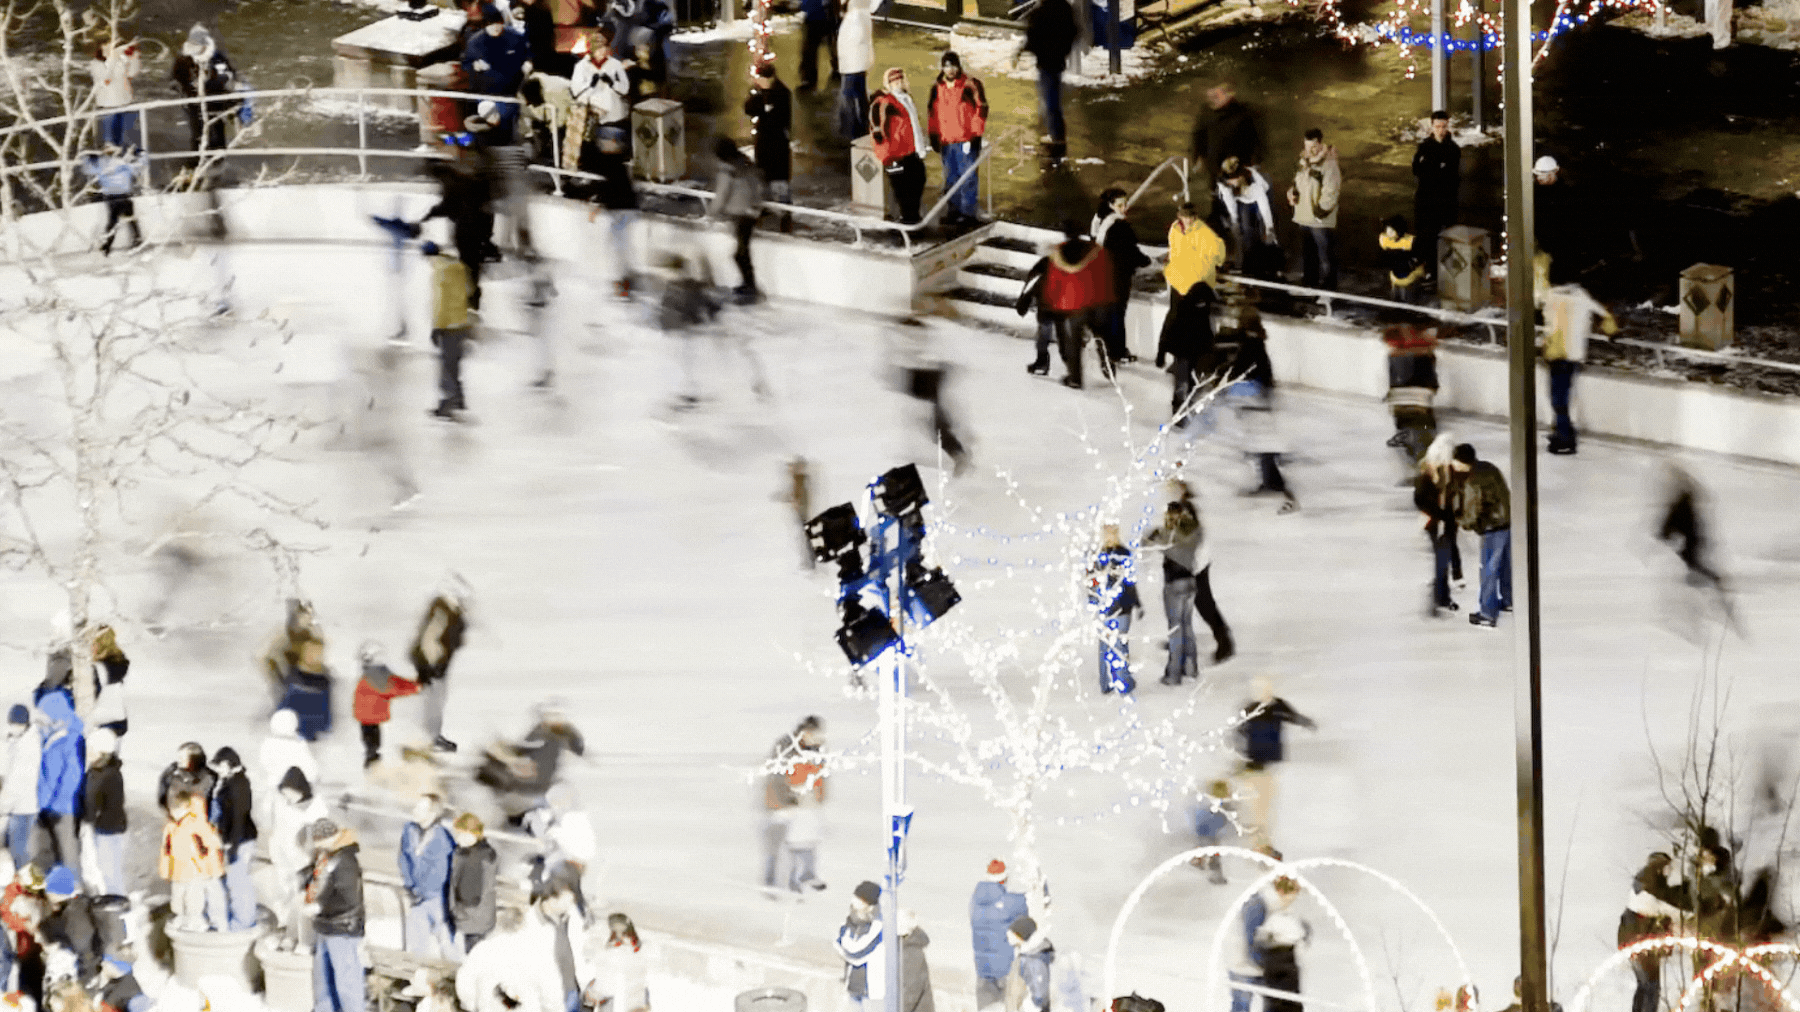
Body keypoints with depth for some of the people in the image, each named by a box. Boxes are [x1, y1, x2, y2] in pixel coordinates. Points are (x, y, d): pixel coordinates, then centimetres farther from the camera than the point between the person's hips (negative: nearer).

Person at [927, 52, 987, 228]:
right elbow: (932, 112, 16)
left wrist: (976, 135, -7)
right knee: (951, 178, 12)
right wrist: (933, 136, 13)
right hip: (946, 141, 5)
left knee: (968, 178, -4)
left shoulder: (970, 85, -7)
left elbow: (981, 109, -5)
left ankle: (969, 212, 2)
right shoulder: (937, 88, 8)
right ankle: (955, 211, 21)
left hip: (966, 141, -5)